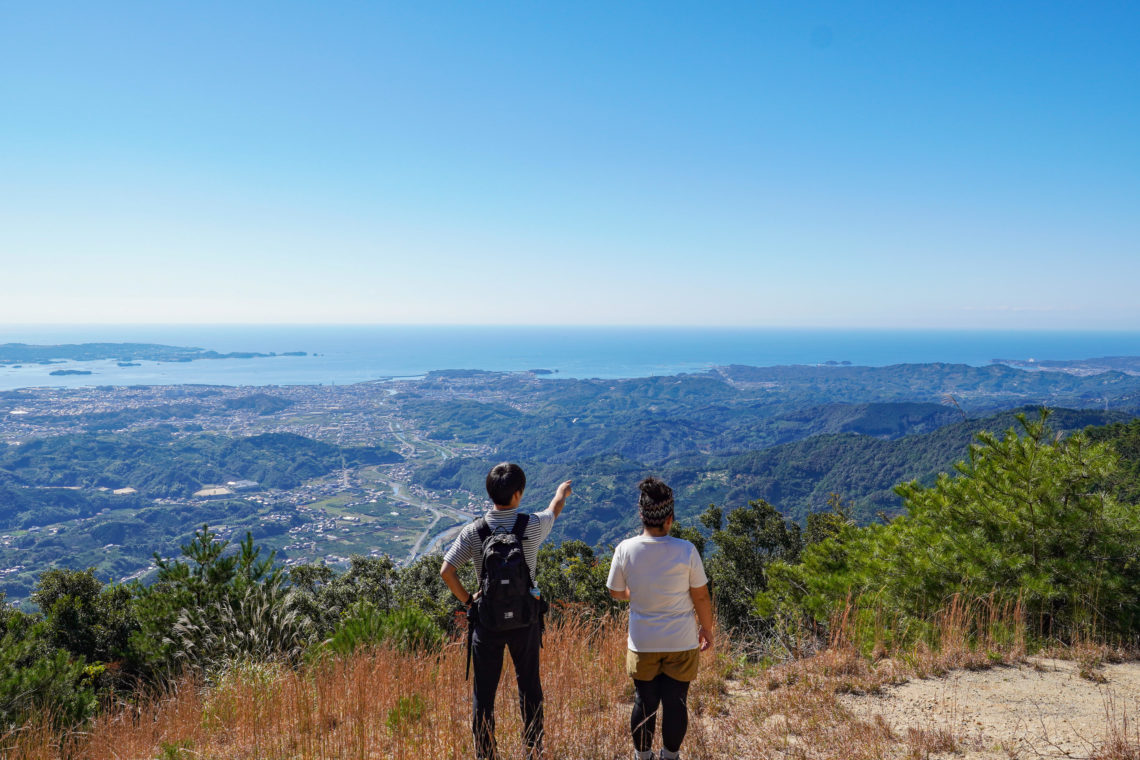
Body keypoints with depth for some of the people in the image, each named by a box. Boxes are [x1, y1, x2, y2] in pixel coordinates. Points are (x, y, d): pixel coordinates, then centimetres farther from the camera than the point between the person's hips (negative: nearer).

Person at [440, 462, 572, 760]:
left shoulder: (473, 531, -10)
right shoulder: (532, 526, -10)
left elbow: (446, 571, -14)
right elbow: (555, 508, 13)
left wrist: (467, 599, 2)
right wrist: (563, 490, 34)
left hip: (487, 620, 0)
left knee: (484, 690, 10)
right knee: (529, 686, 16)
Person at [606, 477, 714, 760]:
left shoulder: (625, 550, -14)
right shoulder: (685, 550, -18)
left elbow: (615, 591, 1)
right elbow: (701, 597, -8)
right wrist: (707, 628, 8)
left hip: (643, 643, 2)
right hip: (681, 643, -1)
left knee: (644, 703, 16)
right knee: (675, 703, 12)